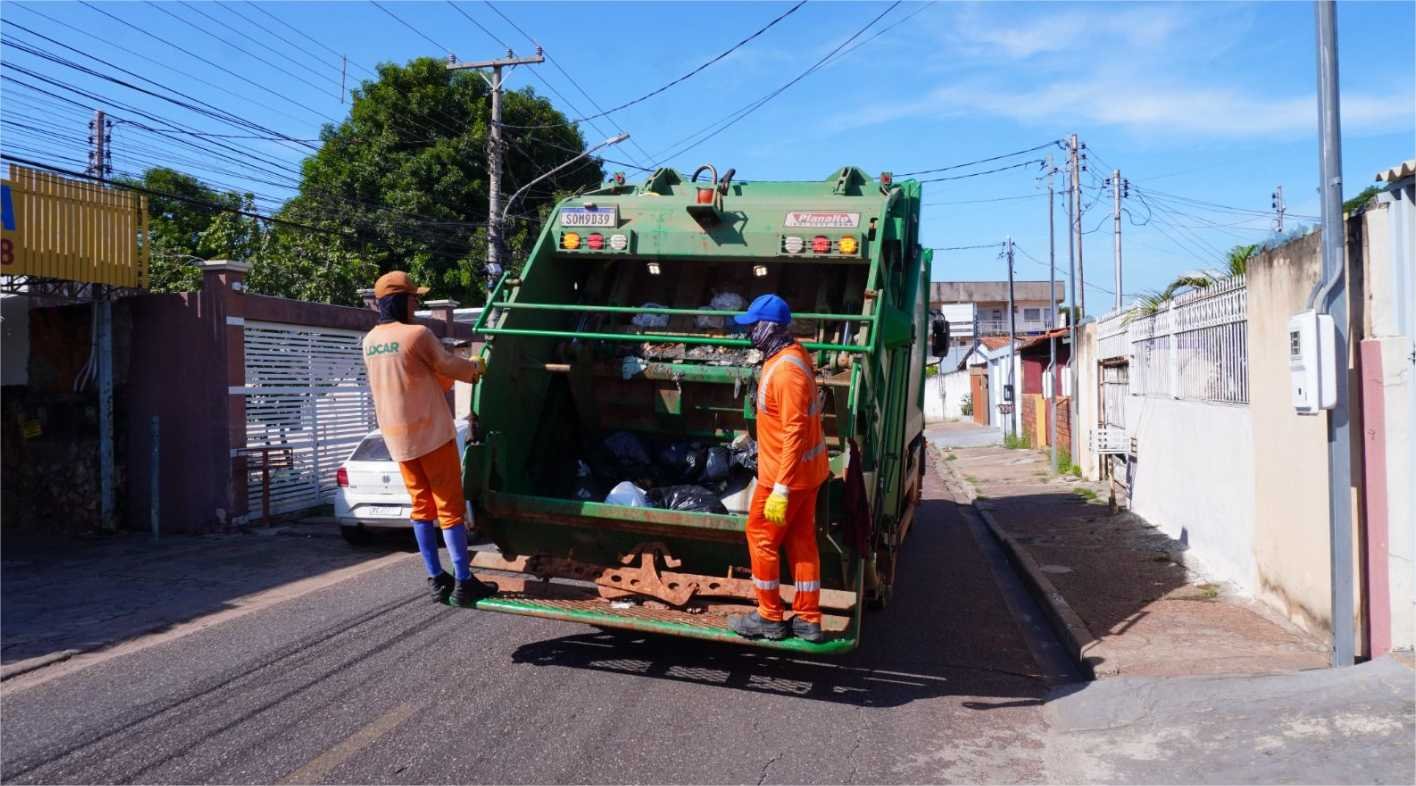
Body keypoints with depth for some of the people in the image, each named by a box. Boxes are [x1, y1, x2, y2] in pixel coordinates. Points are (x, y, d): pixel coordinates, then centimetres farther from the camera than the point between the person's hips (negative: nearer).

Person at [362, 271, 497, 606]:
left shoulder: (370, 341, 8)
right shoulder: (417, 334, -15)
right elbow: (451, 366, -5)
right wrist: (475, 368, 16)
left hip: (396, 436, 7)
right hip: (430, 431, -7)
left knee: (422, 506, 13)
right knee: (450, 506, -2)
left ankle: (437, 580, 14)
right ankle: (464, 583, 0)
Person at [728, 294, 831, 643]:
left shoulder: (786, 370, -25)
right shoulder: (793, 354, 6)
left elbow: (794, 433, -28)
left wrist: (781, 489, -28)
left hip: (786, 473, -9)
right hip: (807, 468, 9)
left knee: (761, 538, 4)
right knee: (801, 540, 13)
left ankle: (769, 618, 16)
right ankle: (807, 620, 19)